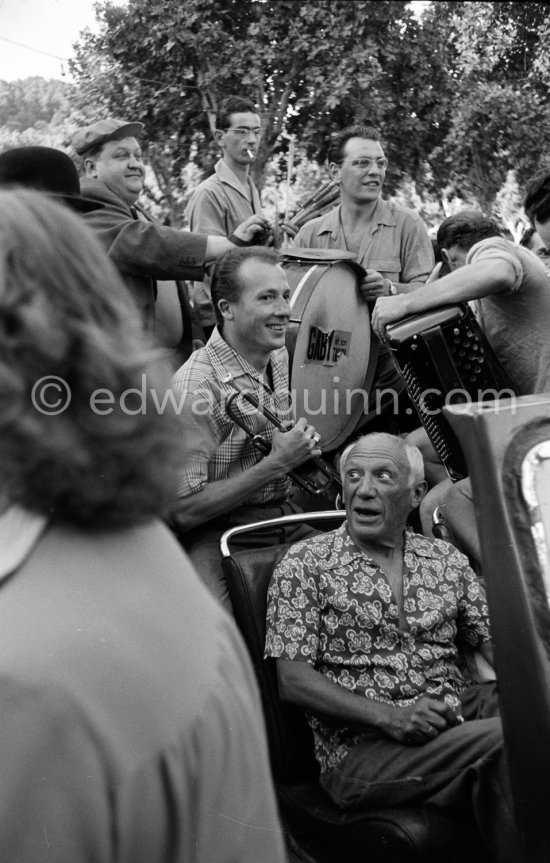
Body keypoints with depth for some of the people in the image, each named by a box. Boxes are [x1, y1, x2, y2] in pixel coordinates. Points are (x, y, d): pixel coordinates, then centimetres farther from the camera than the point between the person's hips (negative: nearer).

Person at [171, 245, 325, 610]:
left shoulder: (279, 357, 8)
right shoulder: (197, 385, -17)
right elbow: (184, 510, -20)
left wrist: (304, 442, 3)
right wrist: (277, 463, -21)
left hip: (285, 513, 8)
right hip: (220, 534, -7)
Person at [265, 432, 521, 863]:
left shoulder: (446, 559, 16)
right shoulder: (305, 564, 1)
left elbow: (492, 637, 13)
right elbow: (294, 680, -5)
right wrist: (390, 716, -17)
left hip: (457, 719, 5)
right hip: (361, 748, -5)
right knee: (504, 739, -29)